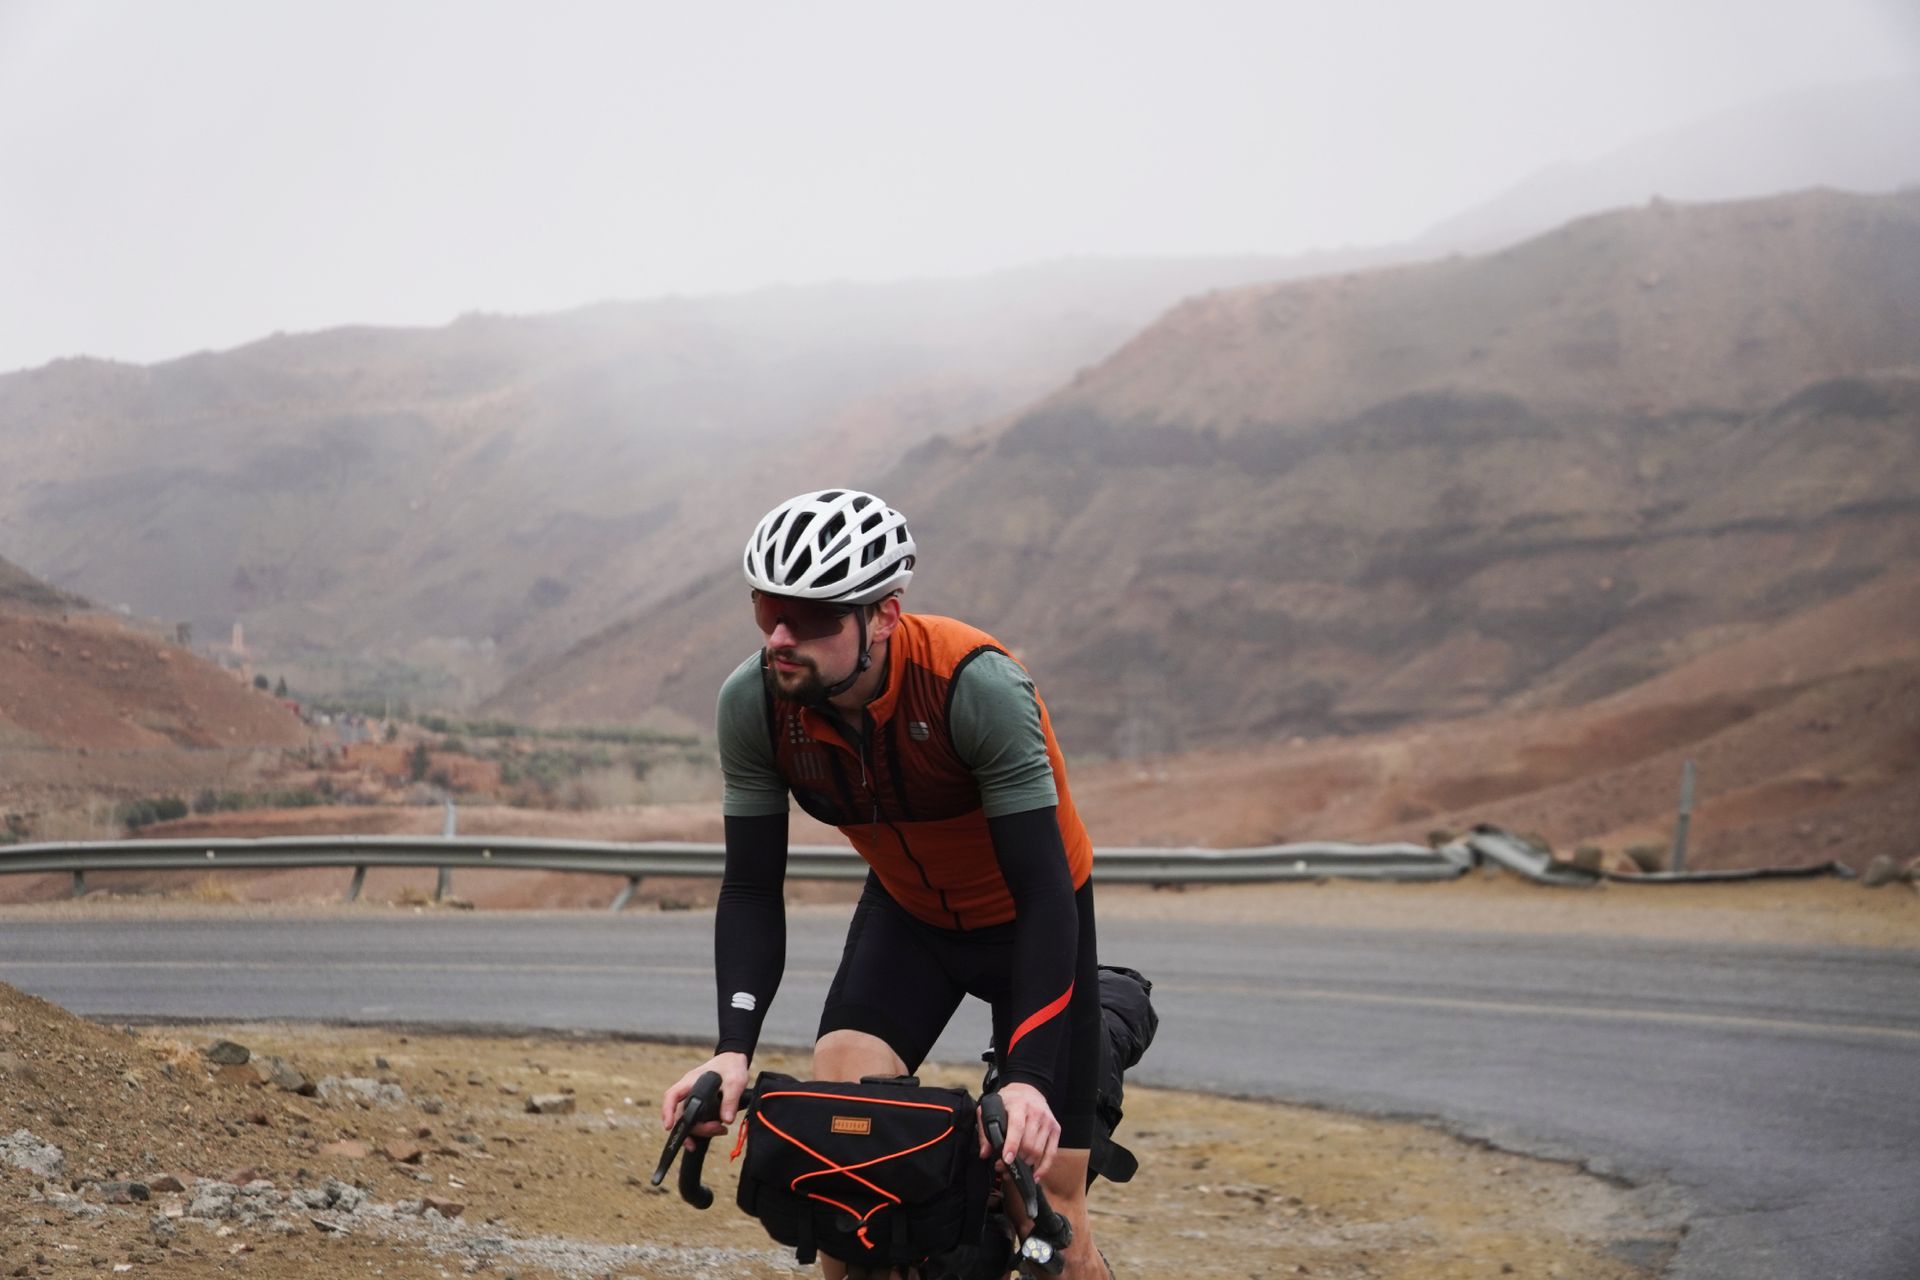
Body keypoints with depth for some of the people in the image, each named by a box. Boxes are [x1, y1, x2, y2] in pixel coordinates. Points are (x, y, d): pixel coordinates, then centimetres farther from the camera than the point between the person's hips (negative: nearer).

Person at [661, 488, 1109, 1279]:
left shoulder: (979, 688, -36)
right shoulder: (752, 704, -23)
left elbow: (1045, 894, -33)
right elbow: (752, 888, -15)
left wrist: (1030, 1079, -42)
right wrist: (734, 1048, -29)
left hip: (1027, 917, -3)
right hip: (907, 912, 3)